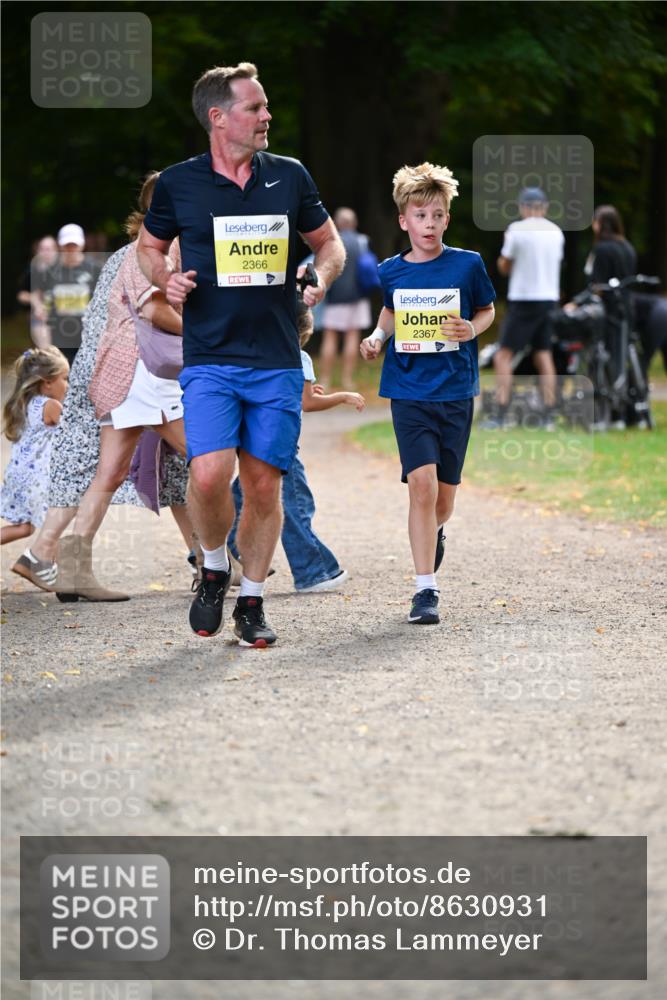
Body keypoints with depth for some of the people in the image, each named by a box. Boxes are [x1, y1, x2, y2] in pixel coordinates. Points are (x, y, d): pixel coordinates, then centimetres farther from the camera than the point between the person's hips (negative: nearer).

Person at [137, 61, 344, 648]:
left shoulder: (289, 176, 6)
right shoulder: (178, 183, 1)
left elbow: (327, 241, 18)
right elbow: (150, 246, 17)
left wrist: (323, 275, -4)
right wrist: (166, 280, -4)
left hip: (278, 362, 2)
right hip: (209, 360, -2)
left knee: (264, 483, 3)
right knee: (210, 475, -19)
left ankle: (252, 602, 19)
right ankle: (214, 568, 10)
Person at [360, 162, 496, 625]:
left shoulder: (468, 265, -3)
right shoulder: (391, 271, 3)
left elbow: (488, 310, 11)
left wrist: (472, 329, -10)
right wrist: (378, 337, 4)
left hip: (455, 392, 0)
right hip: (409, 392, 0)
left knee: (443, 497, 8)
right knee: (421, 484, -15)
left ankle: (435, 531, 46)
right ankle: (426, 590, -11)